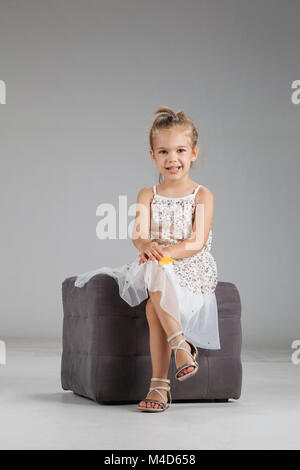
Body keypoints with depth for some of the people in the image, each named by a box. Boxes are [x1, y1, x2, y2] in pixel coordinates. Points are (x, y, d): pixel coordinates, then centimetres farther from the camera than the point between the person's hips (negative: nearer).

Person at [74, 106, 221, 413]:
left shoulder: (203, 196, 3)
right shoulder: (147, 196, 11)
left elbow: (197, 243, -9)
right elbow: (139, 234, -5)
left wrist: (163, 252, -23)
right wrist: (147, 246, -29)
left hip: (192, 271, -3)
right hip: (156, 271, 3)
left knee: (154, 306, -28)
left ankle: (159, 384, -26)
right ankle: (180, 343, -24)